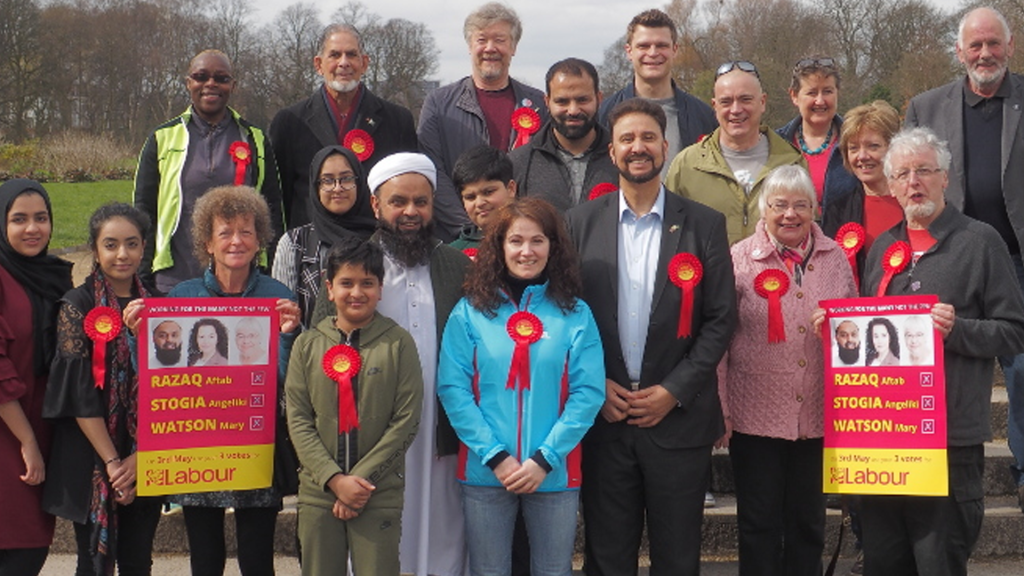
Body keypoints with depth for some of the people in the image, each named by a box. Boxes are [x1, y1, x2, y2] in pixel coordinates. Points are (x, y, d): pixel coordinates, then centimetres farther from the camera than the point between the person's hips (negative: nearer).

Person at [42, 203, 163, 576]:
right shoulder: (77, 306, -5)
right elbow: (79, 391, -11)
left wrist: (140, 456, -8)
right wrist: (111, 461, -14)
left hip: (146, 459, 4)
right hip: (91, 458, -3)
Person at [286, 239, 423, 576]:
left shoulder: (398, 343, 0)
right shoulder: (308, 345, 5)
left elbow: (406, 421, -4)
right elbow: (297, 420, 1)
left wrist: (362, 479, -10)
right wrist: (334, 479, -10)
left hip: (380, 494, -2)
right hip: (318, 491, 2)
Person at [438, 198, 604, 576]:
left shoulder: (575, 314, 2)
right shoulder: (470, 312, 2)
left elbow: (588, 393, -4)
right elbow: (452, 389, -4)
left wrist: (545, 460, -12)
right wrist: (495, 456, -12)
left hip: (555, 472, 0)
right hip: (485, 472, 0)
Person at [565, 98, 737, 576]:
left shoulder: (704, 224, 2)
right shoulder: (581, 222, 5)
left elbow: (720, 318, -1)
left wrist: (675, 390, -8)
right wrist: (593, 385, -7)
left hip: (679, 417, -1)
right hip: (602, 416, 1)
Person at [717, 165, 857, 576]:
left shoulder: (835, 257, 5)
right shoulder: (739, 259, -3)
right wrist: (719, 410, -6)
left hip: (819, 416, 3)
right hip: (755, 416, -2)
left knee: (809, 524, 13)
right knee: (759, 525, 6)